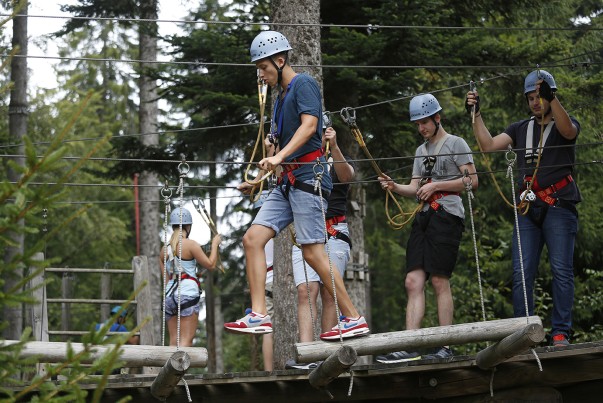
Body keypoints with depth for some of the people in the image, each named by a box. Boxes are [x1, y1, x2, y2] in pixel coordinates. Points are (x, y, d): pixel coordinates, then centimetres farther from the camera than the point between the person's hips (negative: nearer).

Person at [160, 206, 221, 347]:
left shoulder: (165, 248, 12)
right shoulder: (191, 245, -6)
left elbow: (165, 277, 15)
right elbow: (210, 265, 0)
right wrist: (215, 244, 12)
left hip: (169, 295, 6)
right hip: (187, 294, -6)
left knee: (174, 341, 6)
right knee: (186, 340, -8)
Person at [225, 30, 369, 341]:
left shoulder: (304, 85, -6)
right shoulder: (281, 95, 22)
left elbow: (309, 124, -22)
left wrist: (279, 157, -33)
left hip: (308, 176, -9)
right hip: (287, 181, 9)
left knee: (312, 252, -11)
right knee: (252, 239, -4)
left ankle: (354, 319, -3)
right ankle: (258, 316, -9)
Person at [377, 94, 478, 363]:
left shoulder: (455, 143, 3)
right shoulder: (421, 151, 25)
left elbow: (472, 181, -4)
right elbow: (415, 189, 19)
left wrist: (436, 185, -10)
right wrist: (395, 187, -1)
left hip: (447, 215, -7)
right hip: (424, 217, 7)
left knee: (439, 280, -10)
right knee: (413, 281, -5)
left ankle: (445, 346, -7)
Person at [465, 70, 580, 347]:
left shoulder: (568, 125, 6)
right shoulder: (521, 129, 19)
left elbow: (568, 130, -20)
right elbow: (488, 145, 9)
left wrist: (552, 97, -33)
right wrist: (476, 115, -2)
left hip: (559, 207, -4)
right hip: (528, 210, 4)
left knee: (561, 270, -8)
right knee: (521, 273, -3)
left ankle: (561, 332, -7)